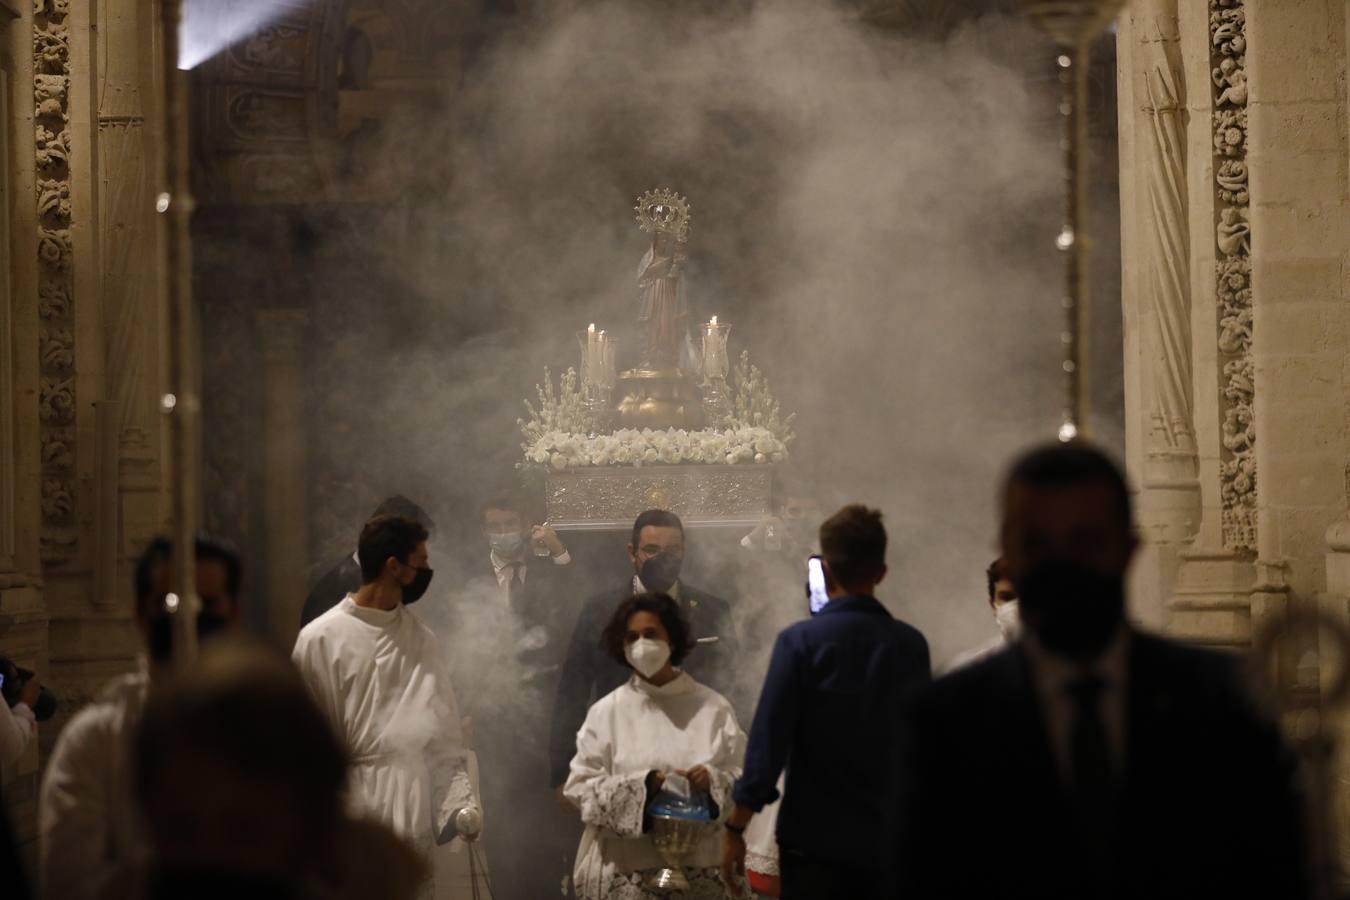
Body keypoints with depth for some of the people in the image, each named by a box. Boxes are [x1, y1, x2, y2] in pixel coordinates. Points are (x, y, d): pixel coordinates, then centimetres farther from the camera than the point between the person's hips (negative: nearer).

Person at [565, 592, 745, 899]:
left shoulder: (712, 707, 6)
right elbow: (580, 786, 0)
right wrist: (643, 786, -14)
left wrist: (713, 781, -16)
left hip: (698, 866, 1)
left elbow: (744, 778, 7)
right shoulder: (607, 711, 4)